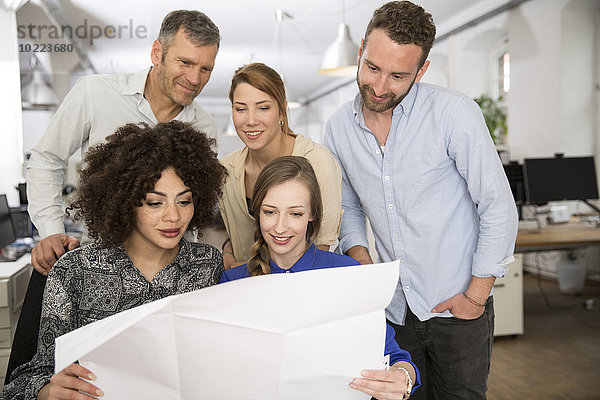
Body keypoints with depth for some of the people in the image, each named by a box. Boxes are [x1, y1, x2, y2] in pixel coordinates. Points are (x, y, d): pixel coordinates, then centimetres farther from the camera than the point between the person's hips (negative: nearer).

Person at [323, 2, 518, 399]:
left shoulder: (455, 113, -15)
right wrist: (361, 260, -3)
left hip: (457, 308, -3)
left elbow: (499, 209, -11)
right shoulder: (338, 128, -2)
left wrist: (476, 295, -9)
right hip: (394, 310, 4)